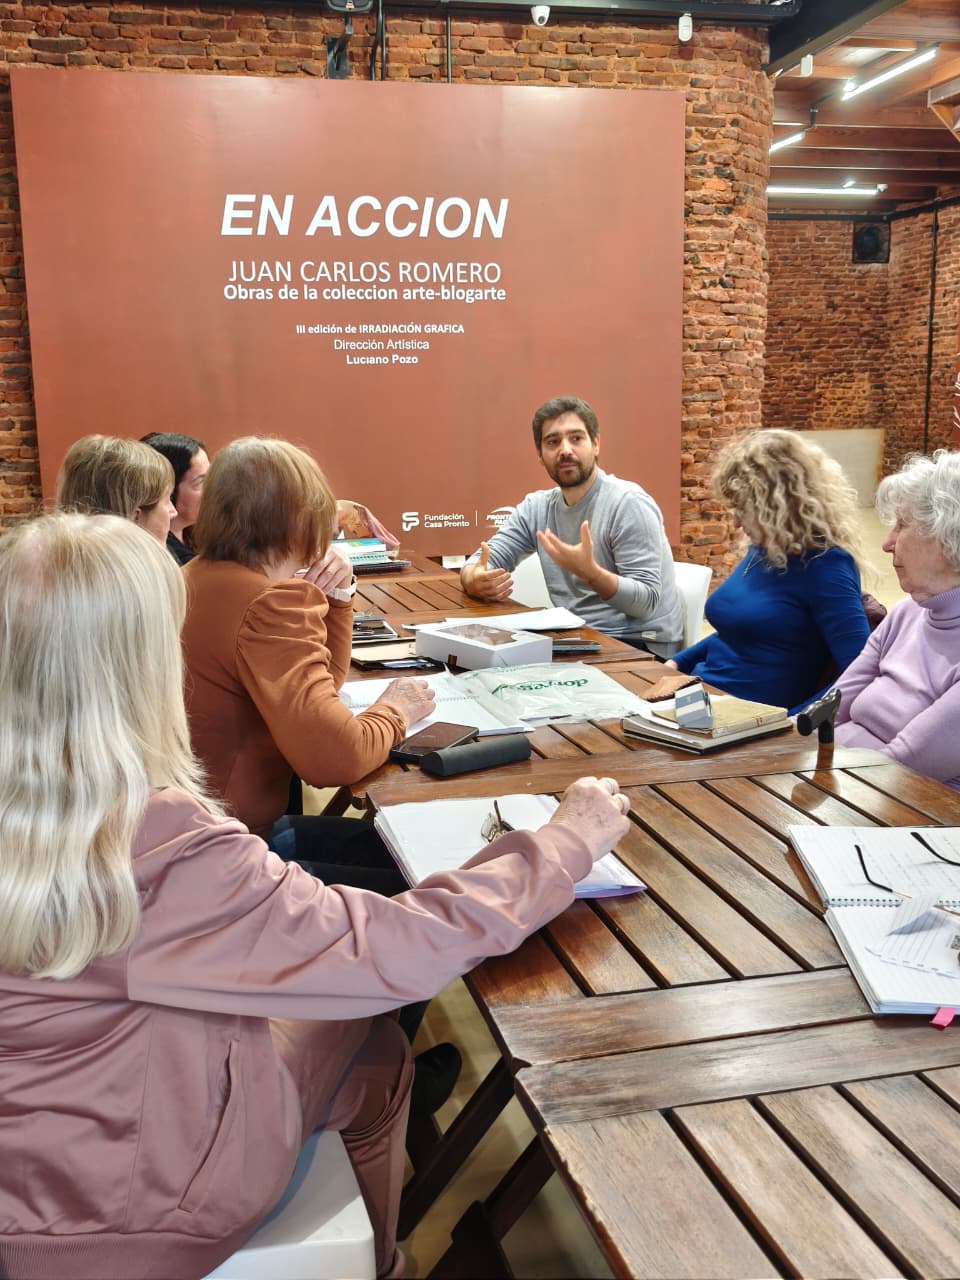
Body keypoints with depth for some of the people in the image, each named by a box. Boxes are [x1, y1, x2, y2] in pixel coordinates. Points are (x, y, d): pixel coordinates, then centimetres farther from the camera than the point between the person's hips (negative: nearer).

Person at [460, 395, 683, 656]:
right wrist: (474, 579, -23)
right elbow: (484, 561, 2)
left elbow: (646, 602, -19)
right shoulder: (536, 507, 6)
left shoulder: (628, 503, -15)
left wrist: (590, 573, -36)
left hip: (640, 646, -6)